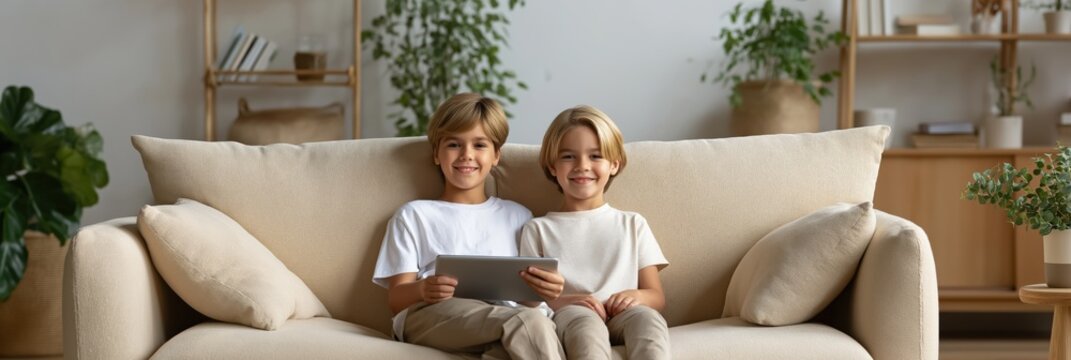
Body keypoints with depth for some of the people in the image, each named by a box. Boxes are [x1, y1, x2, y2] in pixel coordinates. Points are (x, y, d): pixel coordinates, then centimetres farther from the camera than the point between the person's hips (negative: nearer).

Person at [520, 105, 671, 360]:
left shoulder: (633, 224, 23)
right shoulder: (537, 230, 17)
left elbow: (657, 297, 18)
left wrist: (637, 296, -8)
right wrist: (562, 301, -15)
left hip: (620, 317, 2)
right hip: (568, 318, -2)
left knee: (646, 317, -35)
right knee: (584, 319, -39)